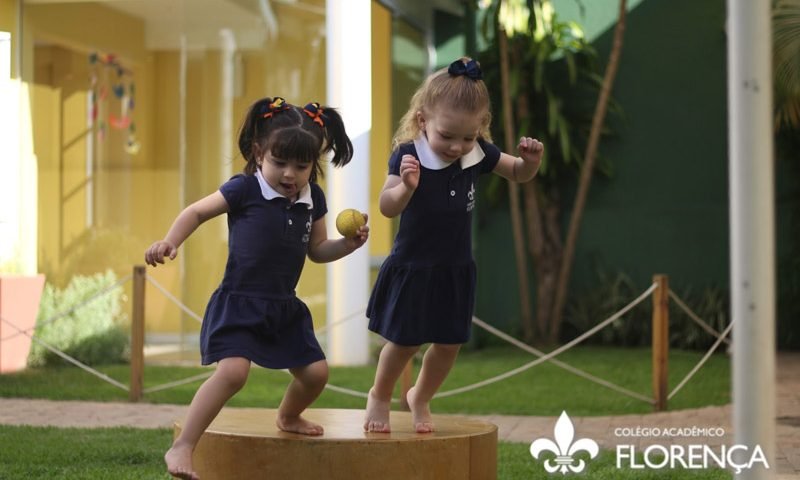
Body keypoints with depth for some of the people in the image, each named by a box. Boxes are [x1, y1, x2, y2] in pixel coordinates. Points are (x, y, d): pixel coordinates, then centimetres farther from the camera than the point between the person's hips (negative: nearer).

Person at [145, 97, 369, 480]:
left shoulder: (313, 199, 4)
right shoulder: (244, 189, -11)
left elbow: (317, 250, 16)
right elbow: (197, 212, -3)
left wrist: (348, 244, -1)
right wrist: (169, 242, -17)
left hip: (285, 308, 6)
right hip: (238, 304, -6)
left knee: (315, 371, 9)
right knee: (232, 371, -25)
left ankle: (288, 417, 43)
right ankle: (181, 448, -21)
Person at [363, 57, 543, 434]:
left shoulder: (478, 154, -8)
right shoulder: (408, 155, -21)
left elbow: (519, 174, 7)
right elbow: (387, 208, -26)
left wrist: (531, 159, -16)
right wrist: (406, 186, -46)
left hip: (455, 270, 4)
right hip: (412, 268, -4)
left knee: (449, 343, 9)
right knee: (404, 342, 5)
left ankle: (420, 398, 35)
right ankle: (379, 396, 32)